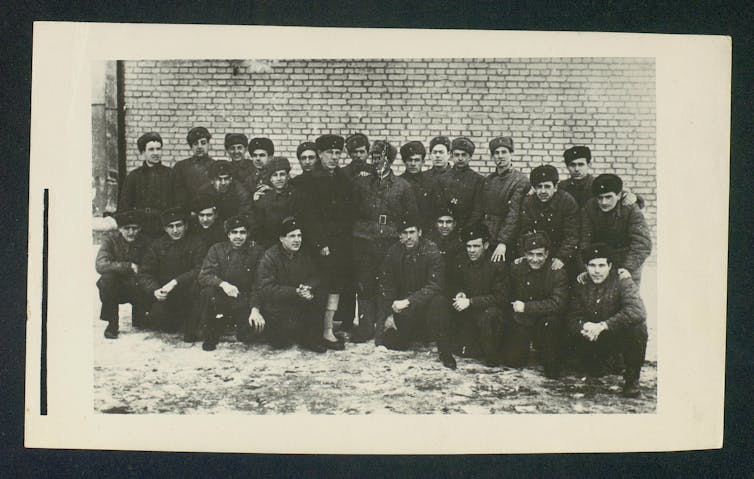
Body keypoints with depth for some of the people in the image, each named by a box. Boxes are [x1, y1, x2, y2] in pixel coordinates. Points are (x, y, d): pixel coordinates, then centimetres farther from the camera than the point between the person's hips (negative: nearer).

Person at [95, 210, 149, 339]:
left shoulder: (144, 243, -4)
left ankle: (138, 320, 11)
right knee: (107, 277, -32)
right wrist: (129, 266, -28)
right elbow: (100, 265, -28)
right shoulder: (111, 240, -12)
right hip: (113, 287, -1)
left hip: (135, 287, 2)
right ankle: (112, 323, -15)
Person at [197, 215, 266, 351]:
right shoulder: (217, 250, -1)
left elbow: (259, 284, -5)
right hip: (221, 298, 0)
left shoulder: (256, 251, -2)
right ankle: (211, 337, -9)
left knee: (255, 329, -24)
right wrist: (222, 284, -33)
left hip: (244, 301, 0)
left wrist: (255, 309, -19)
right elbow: (203, 276, -12)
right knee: (207, 293, -32)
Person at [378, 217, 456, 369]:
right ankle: (417, 334, 28)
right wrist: (388, 315, -4)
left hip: (426, 301, -4)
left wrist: (408, 302, -31)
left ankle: (445, 353, -24)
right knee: (390, 344, -6)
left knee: (439, 302, -38)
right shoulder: (394, 252, -3)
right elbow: (385, 284, 3)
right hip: (401, 303, 4)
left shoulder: (431, 251, -15)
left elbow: (435, 286, -23)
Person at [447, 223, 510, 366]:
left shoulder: (498, 264, -13)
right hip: (468, 310, 4)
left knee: (487, 315, -38)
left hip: (492, 307, -4)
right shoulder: (459, 261, 2)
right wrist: (459, 294, -10)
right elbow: (452, 285, 16)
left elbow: (501, 297, -18)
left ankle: (492, 357, -16)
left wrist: (470, 302, -26)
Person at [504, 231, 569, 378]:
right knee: (511, 361, -8)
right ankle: (525, 347, 29)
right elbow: (511, 296, 13)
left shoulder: (558, 273, -16)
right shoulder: (516, 269, -3)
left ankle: (552, 365, -14)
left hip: (545, 320, -3)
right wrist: (515, 306, -6)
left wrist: (526, 307, -24)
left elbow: (557, 304, -26)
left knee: (551, 321, -37)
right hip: (521, 322, 3)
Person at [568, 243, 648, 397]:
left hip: (620, 335, -3)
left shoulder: (623, 282, -17)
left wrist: (603, 325, -40)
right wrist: (584, 326, -33)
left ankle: (632, 379, -15)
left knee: (638, 327, -33)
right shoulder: (580, 285, -4)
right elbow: (573, 318, -8)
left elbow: (637, 311, -34)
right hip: (596, 339, 3)